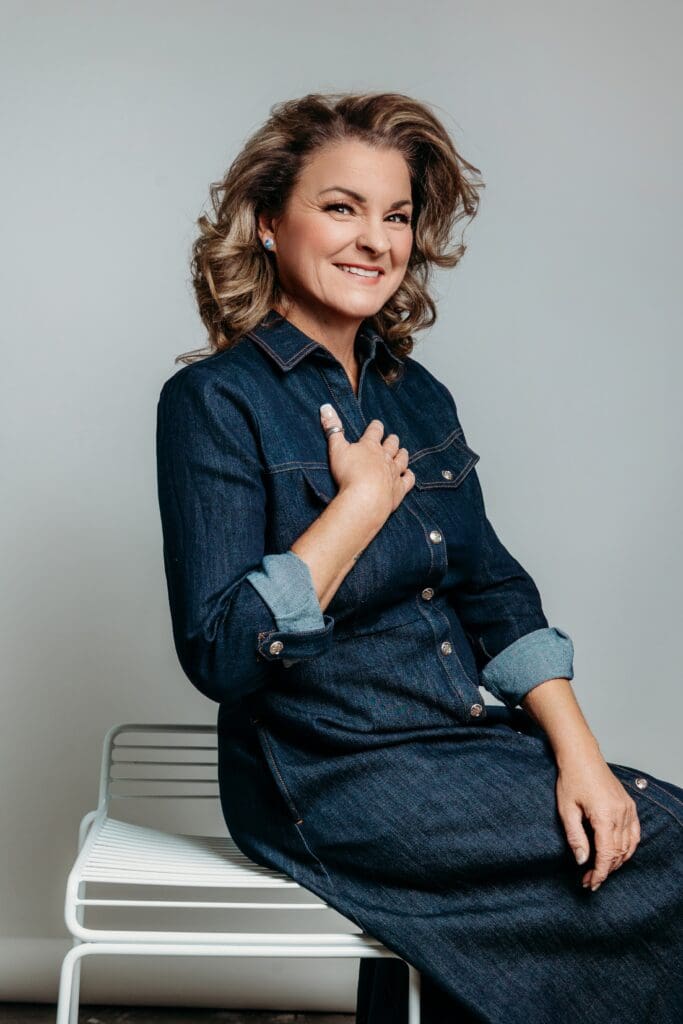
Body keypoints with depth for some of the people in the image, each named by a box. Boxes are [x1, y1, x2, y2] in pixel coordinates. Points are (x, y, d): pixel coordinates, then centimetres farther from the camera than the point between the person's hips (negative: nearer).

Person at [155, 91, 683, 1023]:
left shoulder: (418, 395, 11)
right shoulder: (215, 401, -10)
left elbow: (494, 588, 7)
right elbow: (219, 655, -17)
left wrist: (576, 747, -6)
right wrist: (362, 502, -16)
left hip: (458, 739, 7)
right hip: (329, 780, -7)